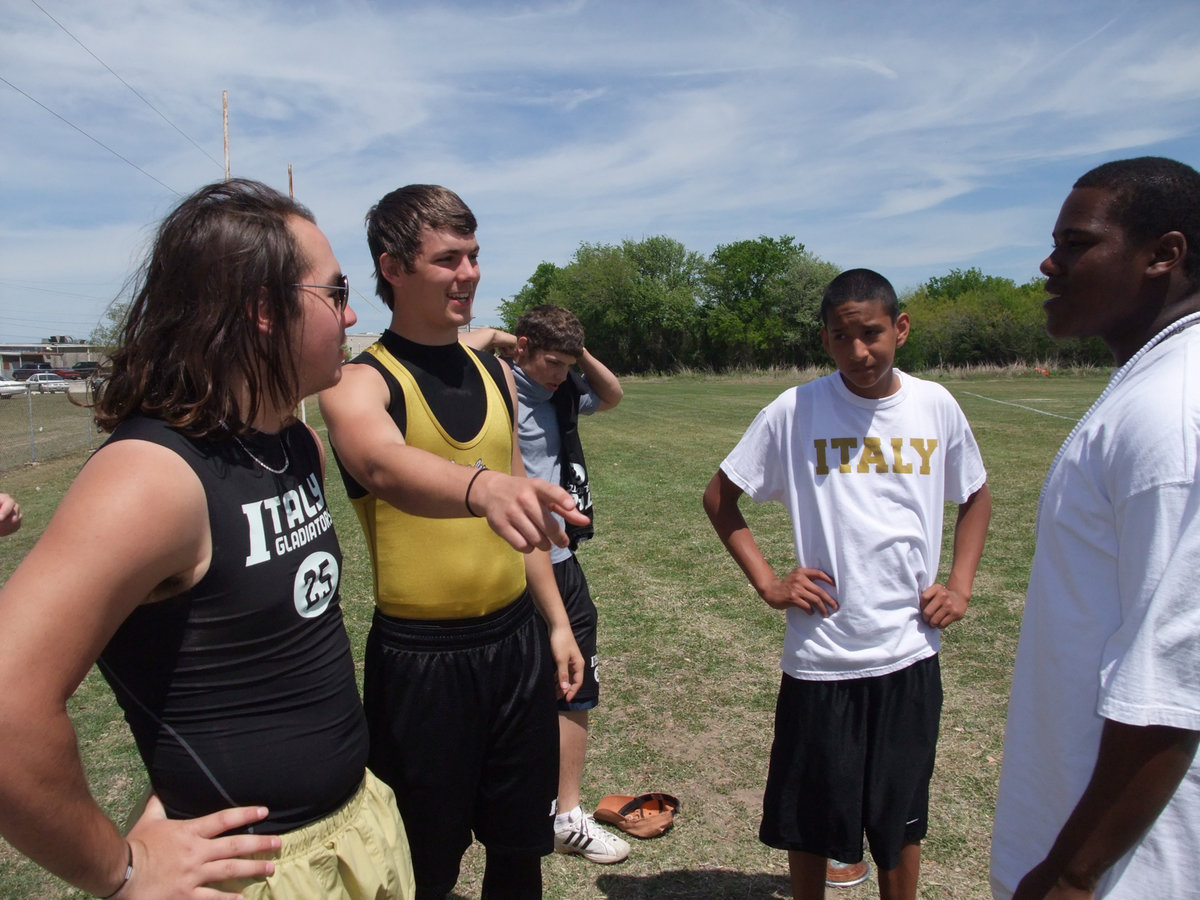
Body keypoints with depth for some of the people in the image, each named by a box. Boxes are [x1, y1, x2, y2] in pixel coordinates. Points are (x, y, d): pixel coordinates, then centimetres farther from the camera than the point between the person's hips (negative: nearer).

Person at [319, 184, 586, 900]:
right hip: (421, 658, -5)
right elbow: (386, 468, -35)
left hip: (519, 640, 5)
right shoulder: (361, 382, -11)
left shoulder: (495, 372, 8)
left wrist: (556, 620, 13)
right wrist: (479, 487, -56)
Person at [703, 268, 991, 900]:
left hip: (911, 654, 2)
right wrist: (766, 581, -7)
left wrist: (960, 585, 6)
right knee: (810, 820, 13)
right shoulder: (795, 411, -9)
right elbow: (719, 496, 1)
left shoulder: (935, 406, 0)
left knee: (902, 820, 17)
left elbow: (976, 495, 16)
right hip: (820, 654, -2)